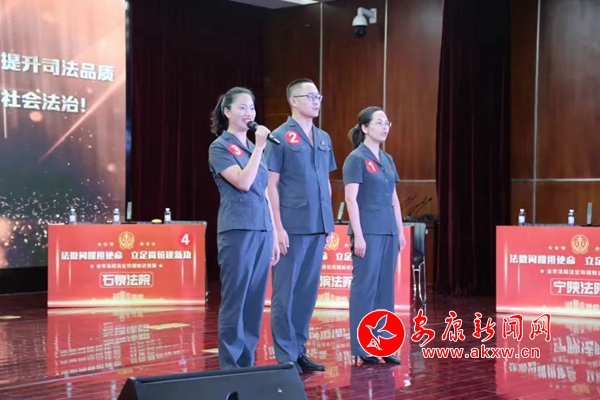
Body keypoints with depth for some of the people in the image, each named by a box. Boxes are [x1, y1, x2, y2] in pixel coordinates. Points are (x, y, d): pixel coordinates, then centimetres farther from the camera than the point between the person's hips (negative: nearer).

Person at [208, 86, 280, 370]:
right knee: (234, 300, -4)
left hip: (262, 230, 7)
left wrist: (274, 235, 15)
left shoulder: (254, 147, 17)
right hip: (237, 230, -7)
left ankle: (247, 362, 15)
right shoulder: (220, 147, -3)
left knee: (255, 301, 8)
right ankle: (230, 366, 2)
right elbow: (243, 182, -18)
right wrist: (259, 148, -14)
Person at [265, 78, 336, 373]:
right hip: (292, 226, -6)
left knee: (308, 289, 9)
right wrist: (278, 226, -12)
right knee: (286, 290, -1)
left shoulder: (323, 138, 13)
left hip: (318, 227, 6)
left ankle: (299, 349, 19)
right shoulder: (281, 137, -4)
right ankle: (285, 355, 6)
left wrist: (329, 221, 14)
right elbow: (271, 183, -7)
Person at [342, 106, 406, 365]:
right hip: (368, 231, -7)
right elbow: (351, 199, -13)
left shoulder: (387, 160, 14)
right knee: (365, 287, -3)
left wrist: (400, 231, 12)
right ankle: (361, 347, 3)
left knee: (386, 288, 8)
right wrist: (358, 235, -18)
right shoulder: (356, 158, -7)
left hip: (388, 231, 7)